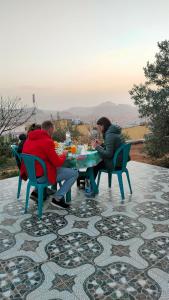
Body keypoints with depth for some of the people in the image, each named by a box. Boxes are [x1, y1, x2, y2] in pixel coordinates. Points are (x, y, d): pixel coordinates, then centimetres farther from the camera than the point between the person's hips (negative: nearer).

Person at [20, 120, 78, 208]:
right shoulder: (47, 141, -18)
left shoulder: (29, 139, 7)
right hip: (41, 175, -9)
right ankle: (57, 198, 2)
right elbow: (58, 162, -18)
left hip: (31, 173, 9)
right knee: (74, 173, -2)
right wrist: (63, 155, 2)